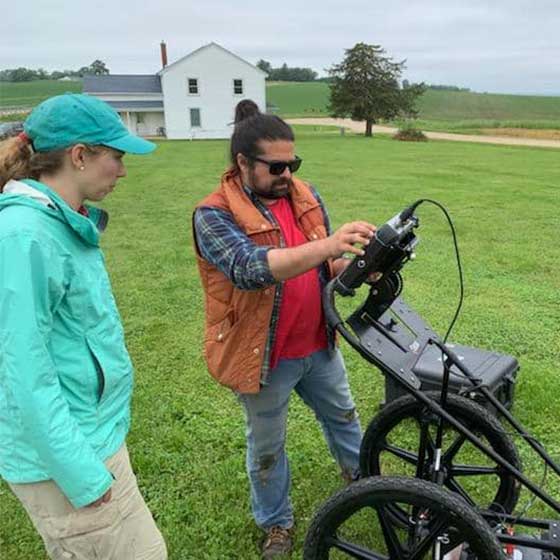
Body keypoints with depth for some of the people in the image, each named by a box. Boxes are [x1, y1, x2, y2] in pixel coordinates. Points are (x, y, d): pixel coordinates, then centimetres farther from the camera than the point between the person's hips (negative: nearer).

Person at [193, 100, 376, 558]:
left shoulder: (306, 196, -1)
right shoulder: (214, 215, -20)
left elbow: (327, 264, 6)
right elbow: (250, 268, -36)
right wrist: (327, 245, -46)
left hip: (318, 345, 6)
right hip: (264, 355, -5)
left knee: (343, 415, 27)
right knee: (267, 447, 16)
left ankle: (361, 473, 57)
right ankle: (277, 523, 42)